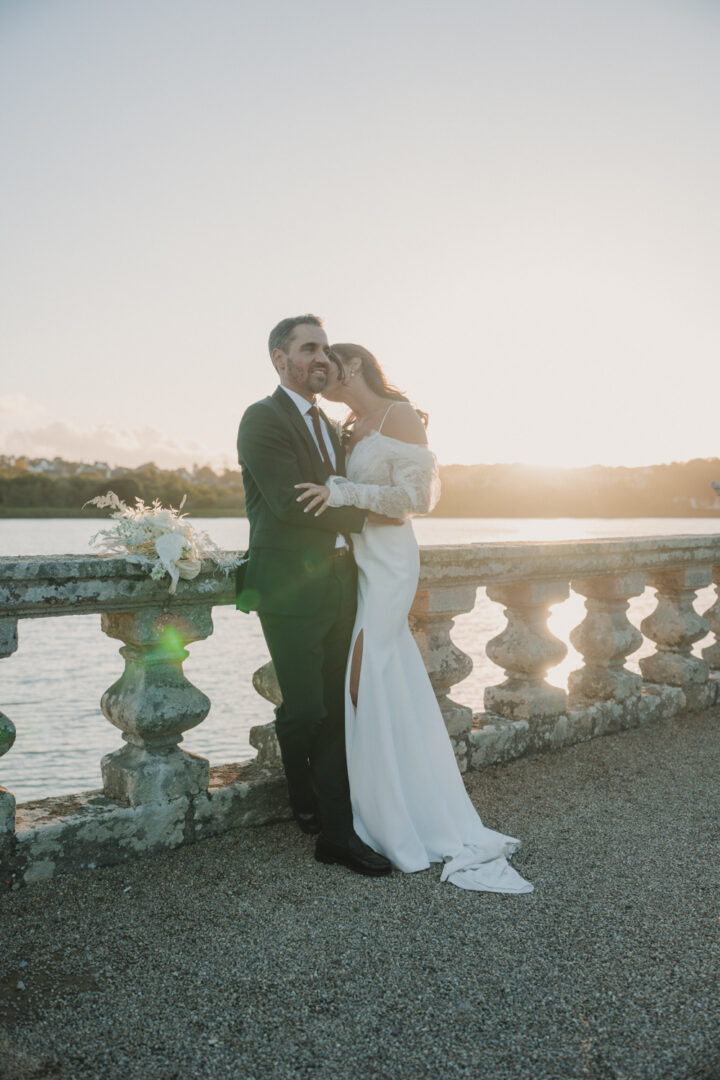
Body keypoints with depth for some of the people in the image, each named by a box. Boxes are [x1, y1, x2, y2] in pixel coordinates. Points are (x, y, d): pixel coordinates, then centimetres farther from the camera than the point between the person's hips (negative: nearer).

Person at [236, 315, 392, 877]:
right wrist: (365, 515, -8)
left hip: (338, 583, 7)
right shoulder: (263, 418, -6)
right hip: (291, 586, -7)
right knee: (304, 710, 0)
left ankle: (336, 831, 15)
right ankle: (305, 798, 25)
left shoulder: (329, 425, 20)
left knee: (335, 708, 7)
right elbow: (290, 503, -17)